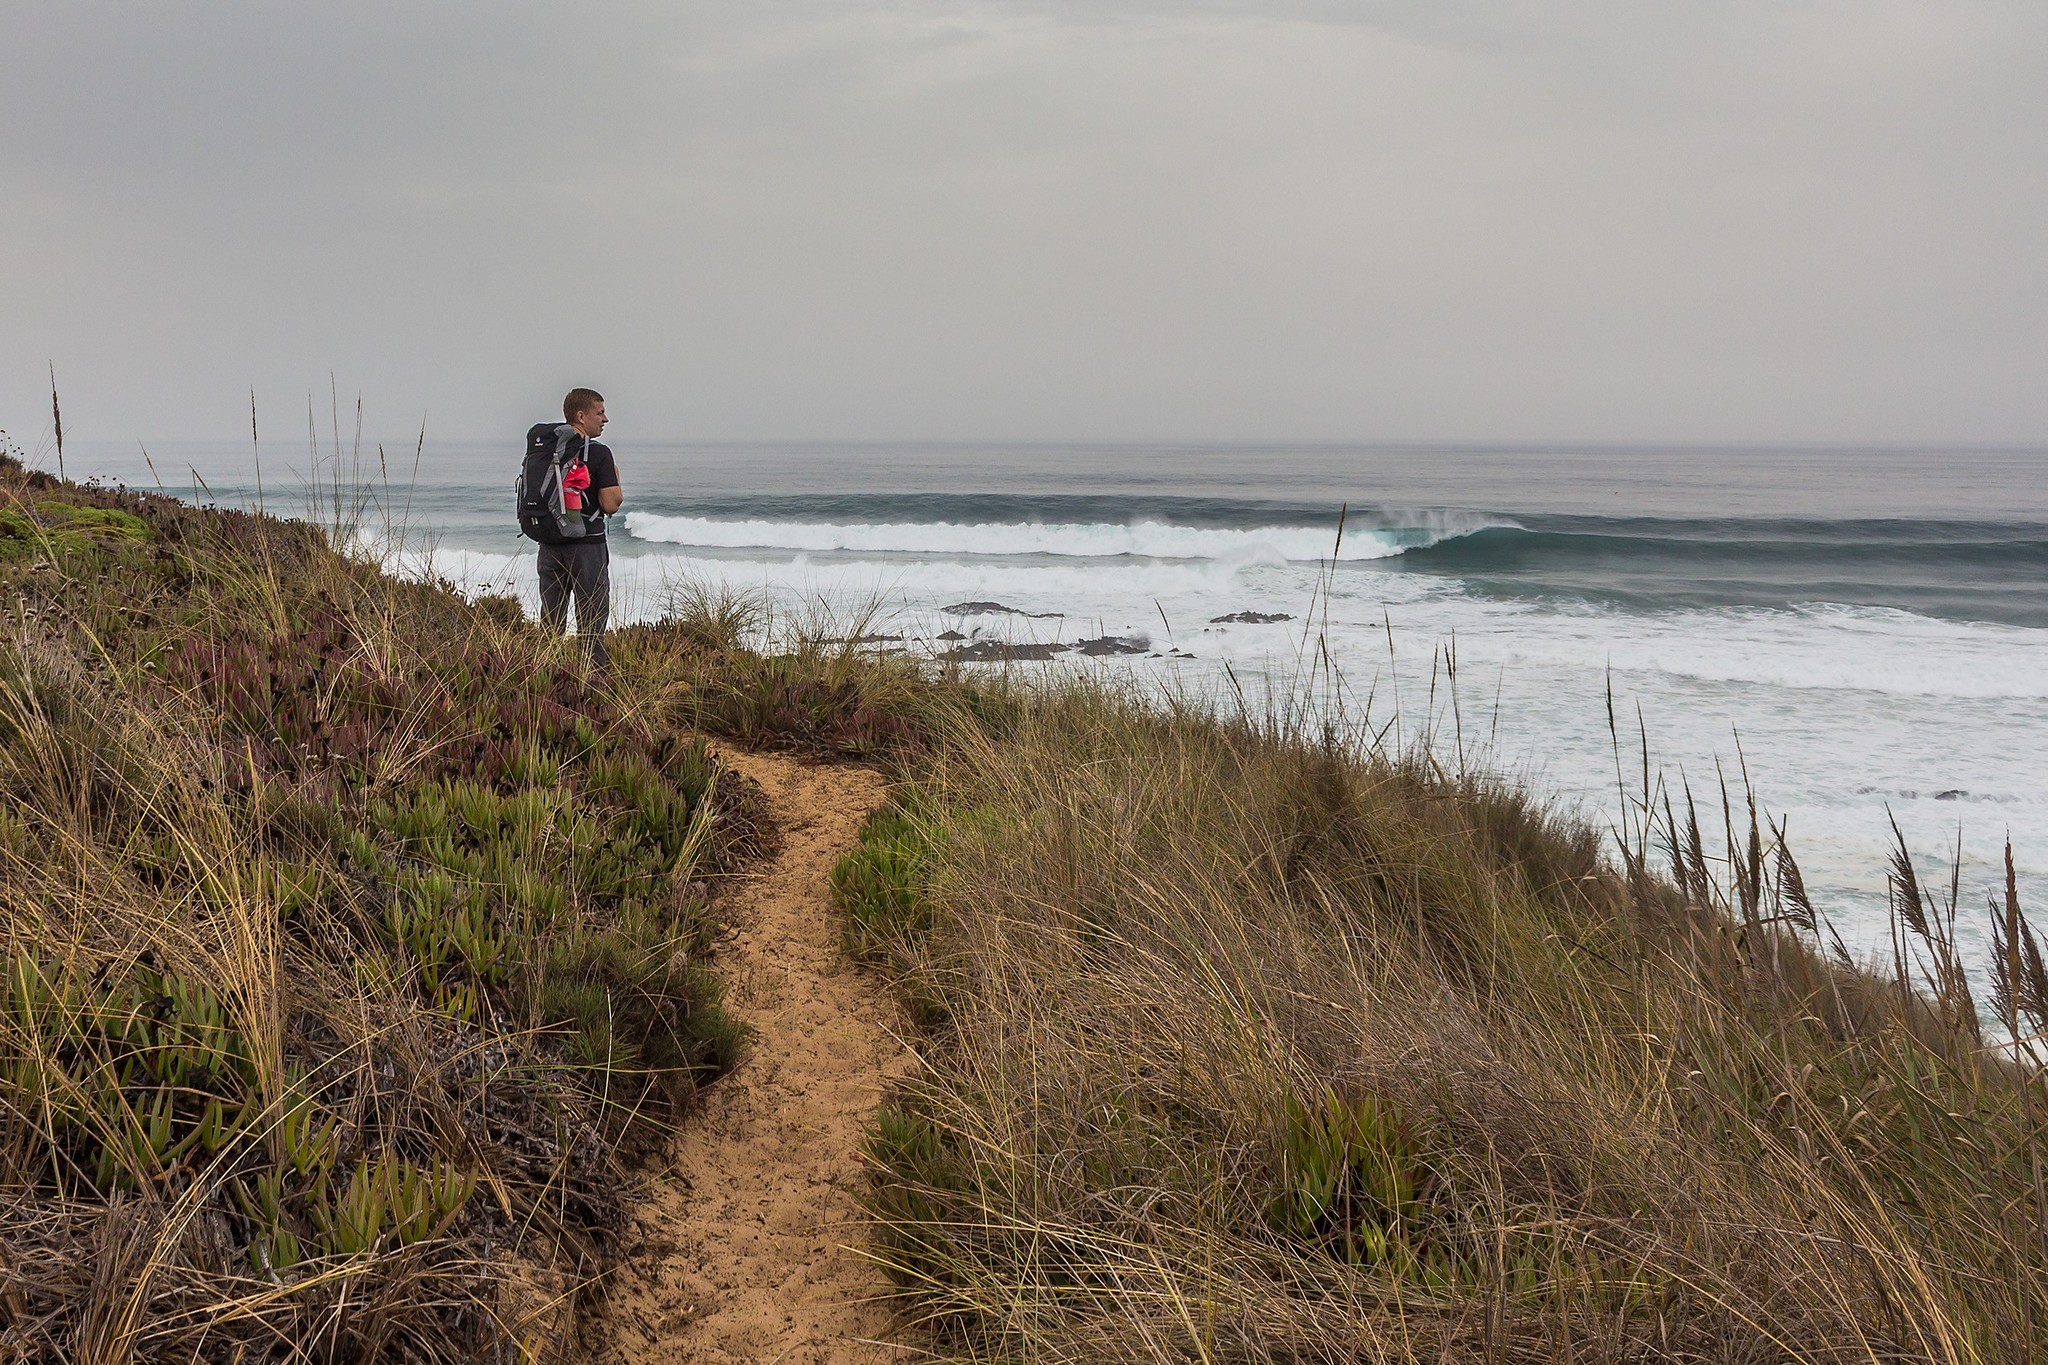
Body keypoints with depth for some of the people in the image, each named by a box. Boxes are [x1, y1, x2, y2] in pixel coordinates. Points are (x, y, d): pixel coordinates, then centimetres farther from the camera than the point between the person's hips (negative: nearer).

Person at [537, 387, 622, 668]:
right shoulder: (599, 453, -11)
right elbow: (611, 504, -14)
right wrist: (615, 479, 3)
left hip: (550, 546, 6)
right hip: (587, 546, -6)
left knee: (550, 622, 12)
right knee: (591, 624, 1)